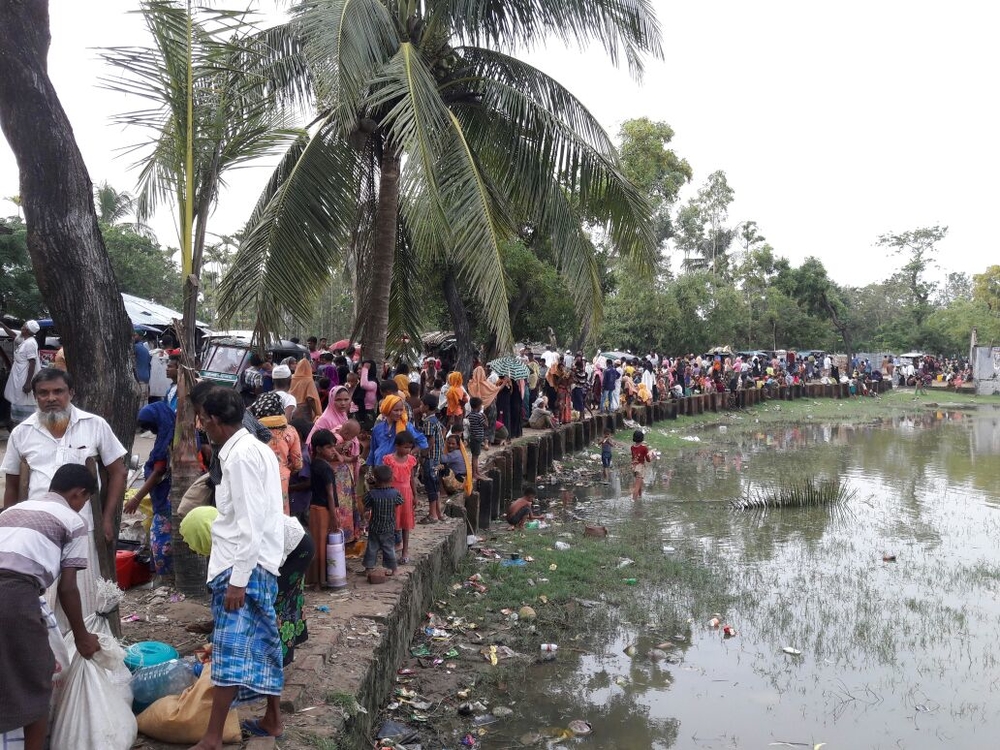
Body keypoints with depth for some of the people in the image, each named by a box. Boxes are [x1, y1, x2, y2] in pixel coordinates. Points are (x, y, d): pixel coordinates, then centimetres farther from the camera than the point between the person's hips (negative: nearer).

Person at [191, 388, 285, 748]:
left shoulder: (241, 454, -16)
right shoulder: (255, 448, 14)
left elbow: (250, 522, -21)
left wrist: (238, 579, -21)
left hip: (243, 566, -10)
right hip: (259, 563, 10)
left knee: (230, 651, -8)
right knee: (261, 643, 16)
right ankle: (272, 719, 26)